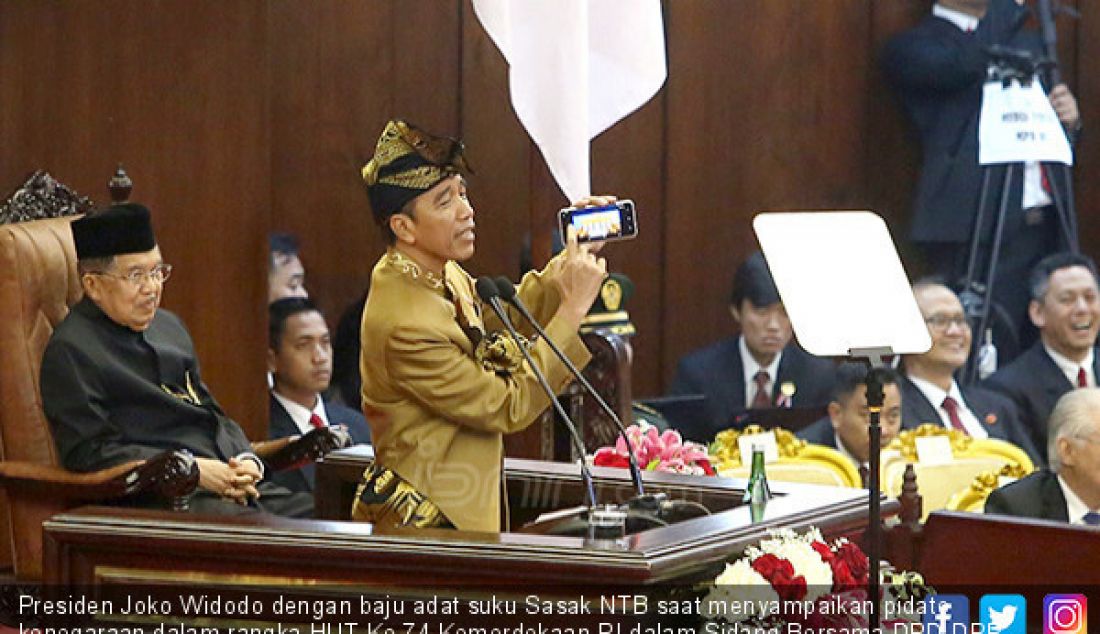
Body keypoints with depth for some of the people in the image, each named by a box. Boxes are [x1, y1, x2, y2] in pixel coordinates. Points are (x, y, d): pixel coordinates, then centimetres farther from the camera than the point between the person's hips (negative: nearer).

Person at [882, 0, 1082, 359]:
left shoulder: (1027, 43, 24)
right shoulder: (912, 48, 3)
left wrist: (1069, 120, 5)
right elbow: (967, 64, -19)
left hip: (1047, 223, 6)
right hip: (977, 228, -6)